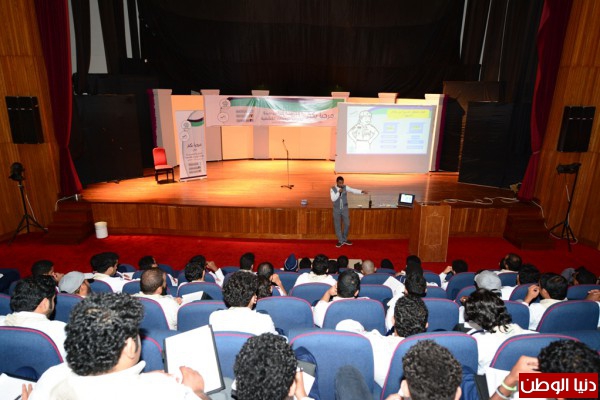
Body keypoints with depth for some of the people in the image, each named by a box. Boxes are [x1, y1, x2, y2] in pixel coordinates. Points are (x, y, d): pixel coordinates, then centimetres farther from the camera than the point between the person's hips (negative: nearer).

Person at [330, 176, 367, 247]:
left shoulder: (345, 187, -4)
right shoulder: (332, 189, -9)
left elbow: (353, 190, -16)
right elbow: (333, 199, -19)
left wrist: (361, 191, -30)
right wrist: (338, 192, -27)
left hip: (345, 209, 2)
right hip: (336, 210, -2)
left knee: (347, 224, 5)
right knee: (337, 225, 4)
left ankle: (345, 239, 25)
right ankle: (340, 241, 18)